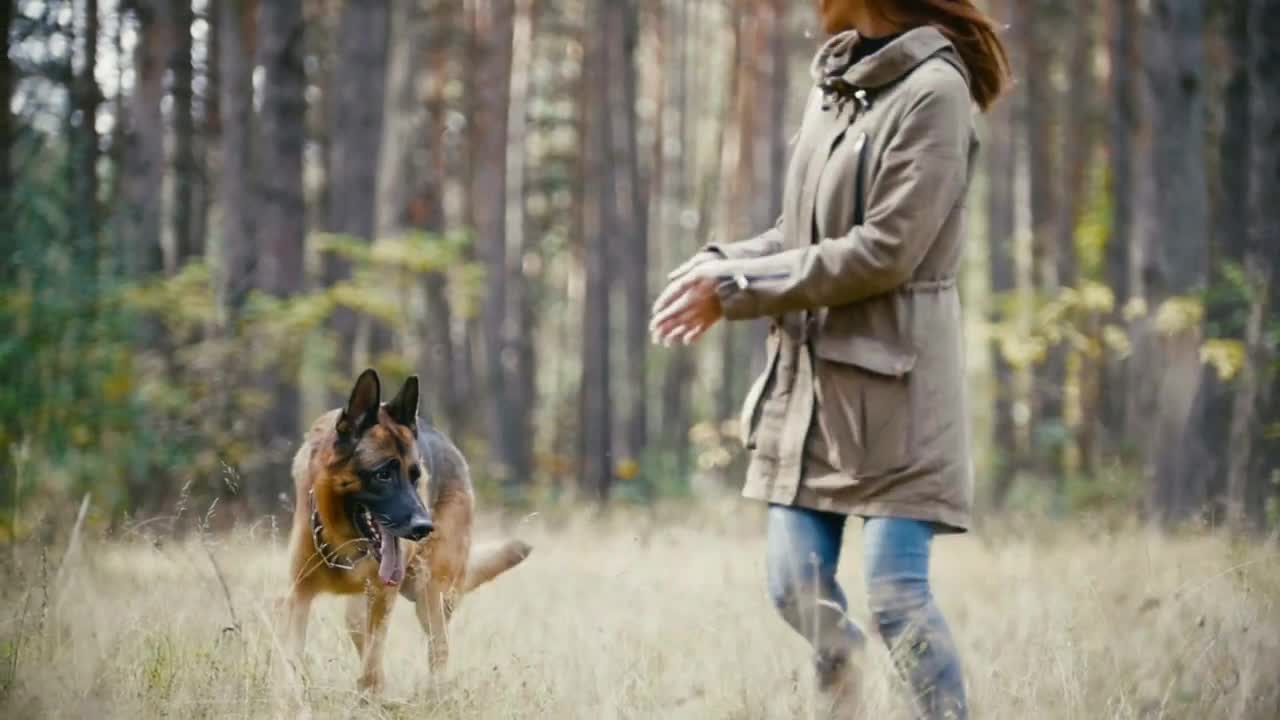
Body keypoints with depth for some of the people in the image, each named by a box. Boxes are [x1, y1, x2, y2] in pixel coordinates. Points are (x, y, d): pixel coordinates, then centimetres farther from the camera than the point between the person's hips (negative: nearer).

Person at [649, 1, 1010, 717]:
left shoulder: (934, 90, -12)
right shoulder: (834, 80, 13)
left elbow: (885, 251, -17)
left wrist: (737, 288, -13)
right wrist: (723, 261, -1)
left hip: (891, 379, -8)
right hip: (810, 372, 8)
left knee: (897, 593, -7)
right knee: (798, 588, 7)